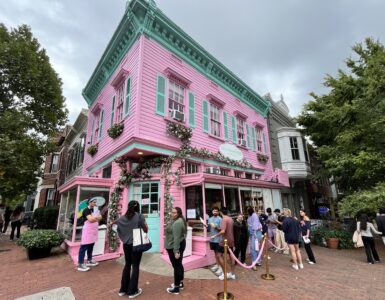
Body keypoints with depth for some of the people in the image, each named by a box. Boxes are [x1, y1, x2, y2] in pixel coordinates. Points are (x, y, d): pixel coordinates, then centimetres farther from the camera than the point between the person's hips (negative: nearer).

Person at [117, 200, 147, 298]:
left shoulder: (122, 218, 0)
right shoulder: (139, 216, -14)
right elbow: (145, 230, -11)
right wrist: (146, 226, 8)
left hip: (126, 244, 5)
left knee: (127, 265, 19)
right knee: (135, 266, 8)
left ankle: (123, 289, 29)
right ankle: (132, 291, 17)